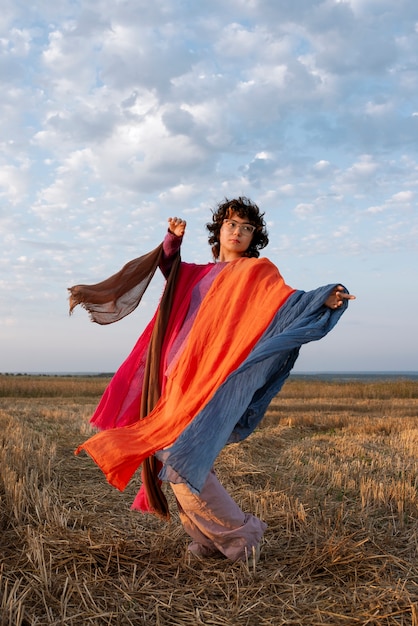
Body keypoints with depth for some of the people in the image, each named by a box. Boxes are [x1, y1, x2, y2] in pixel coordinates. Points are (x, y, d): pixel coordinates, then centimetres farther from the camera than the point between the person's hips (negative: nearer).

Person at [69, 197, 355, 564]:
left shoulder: (258, 272, 3)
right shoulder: (202, 274, 21)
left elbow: (286, 301, -14)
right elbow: (169, 269, 37)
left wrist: (325, 300, -32)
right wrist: (174, 239, 19)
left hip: (214, 381, -7)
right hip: (182, 379, 7)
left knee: (181, 461, -13)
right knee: (174, 459, 8)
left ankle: (239, 536, 1)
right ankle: (210, 540, 19)